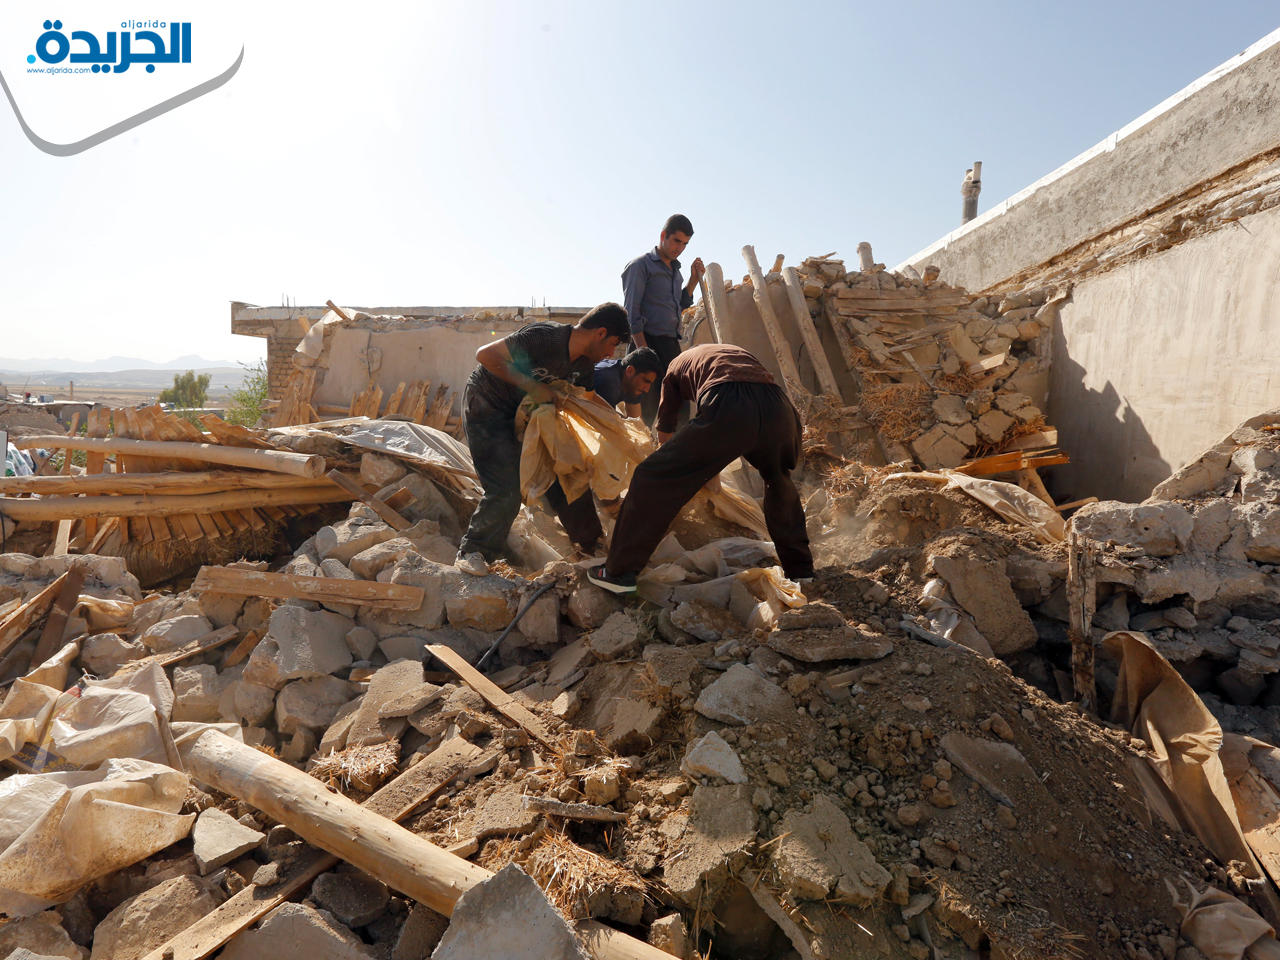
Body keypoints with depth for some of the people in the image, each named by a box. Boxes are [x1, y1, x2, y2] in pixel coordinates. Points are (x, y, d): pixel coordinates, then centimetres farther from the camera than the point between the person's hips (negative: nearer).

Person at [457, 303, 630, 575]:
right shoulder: (546, 337, -28)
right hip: (485, 407, -7)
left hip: (524, 412, 8)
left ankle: (591, 543, 20)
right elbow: (485, 354, -30)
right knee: (506, 490, -16)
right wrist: (531, 385, -30)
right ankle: (472, 551, 5)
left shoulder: (585, 365, -3)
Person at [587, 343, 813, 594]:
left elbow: (664, 431, 42)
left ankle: (619, 572, 10)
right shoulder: (738, 351, 44)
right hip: (778, 408, 5)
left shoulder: (676, 366, 33)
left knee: (653, 477, 8)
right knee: (779, 480, 34)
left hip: (727, 411, -4)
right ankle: (800, 570, 38)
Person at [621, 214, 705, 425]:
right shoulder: (641, 264, 0)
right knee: (649, 407, -11)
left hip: (671, 344, 7)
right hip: (649, 341, -7)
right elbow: (631, 312, -8)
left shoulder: (675, 270, 23)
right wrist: (643, 351, -17)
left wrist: (693, 280, 15)